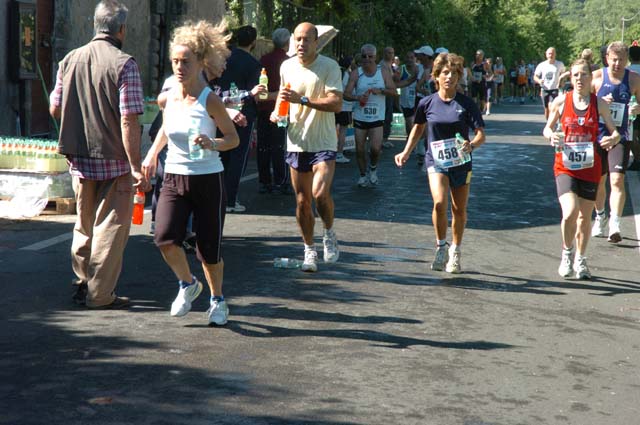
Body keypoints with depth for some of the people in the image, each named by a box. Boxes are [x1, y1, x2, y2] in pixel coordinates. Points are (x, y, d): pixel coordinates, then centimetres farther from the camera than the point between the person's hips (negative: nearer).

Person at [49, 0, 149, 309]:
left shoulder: (69, 60, 3)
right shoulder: (123, 64, -15)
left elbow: (55, 109, 10)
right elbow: (128, 121, -19)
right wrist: (135, 168, -17)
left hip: (78, 159, 6)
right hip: (113, 160, -6)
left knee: (84, 224, 21)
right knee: (110, 226, 5)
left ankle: (82, 283, 31)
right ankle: (99, 294, 10)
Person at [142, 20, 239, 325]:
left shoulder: (209, 100, -11)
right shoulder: (167, 98, 1)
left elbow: (233, 138, -5)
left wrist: (212, 144, -24)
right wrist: (152, 154, 14)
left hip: (208, 180, -3)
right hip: (174, 178, 3)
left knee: (208, 248, 4)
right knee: (165, 238, -17)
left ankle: (218, 300, 29)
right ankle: (187, 284, 11)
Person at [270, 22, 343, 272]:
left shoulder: (329, 66, -8)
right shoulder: (287, 66, 7)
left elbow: (336, 103, -17)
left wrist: (302, 99, -25)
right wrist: (277, 111, 5)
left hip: (323, 142, -4)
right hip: (296, 142, 4)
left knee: (320, 193, -21)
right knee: (302, 201, 7)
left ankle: (329, 233, 7)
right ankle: (309, 250, 21)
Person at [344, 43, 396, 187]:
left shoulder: (383, 72, 1)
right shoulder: (356, 73, -2)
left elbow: (394, 92, -2)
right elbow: (346, 94, -7)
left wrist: (381, 91, -20)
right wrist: (357, 97, -27)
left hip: (377, 117, -1)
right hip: (360, 117, 1)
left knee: (375, 148, -15)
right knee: (360, 149, 5)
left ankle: (373, 167, 16)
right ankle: (363, 174, 26)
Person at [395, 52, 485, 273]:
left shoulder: (466, 103, -5)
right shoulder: (427, 103, -1)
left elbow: (481, 134, -7)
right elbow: (418, 127, 16)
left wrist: (472, 145, -28)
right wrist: (407, 152, 10)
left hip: (461, 162, 1)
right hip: (436, 161, -1)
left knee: (459, 209, 9)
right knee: (440, 202, -23)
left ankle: (455, 251, 29)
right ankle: (441, 247, -4)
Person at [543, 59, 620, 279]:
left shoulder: (599, 103, -1)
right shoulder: (561, 101, -2)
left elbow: (615, 132, 1)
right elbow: (547, 128, 9)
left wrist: (613, 139, -23)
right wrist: (552, 136, -14)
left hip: (590, 167, 2)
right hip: (565, 166, -2)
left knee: (585, 217, 11)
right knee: (570, 213, -20)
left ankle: (580, 260, 32)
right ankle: (567, 252, 8)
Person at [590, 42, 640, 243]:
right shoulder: (596, 77, -2)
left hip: (620, 137, -1)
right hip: (597, 134, 1)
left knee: (617, 180, -16)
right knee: (598, 181, 12)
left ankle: (615, 224, -19)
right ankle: (600, 217, 35)